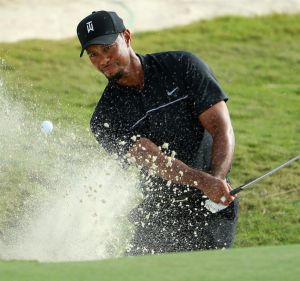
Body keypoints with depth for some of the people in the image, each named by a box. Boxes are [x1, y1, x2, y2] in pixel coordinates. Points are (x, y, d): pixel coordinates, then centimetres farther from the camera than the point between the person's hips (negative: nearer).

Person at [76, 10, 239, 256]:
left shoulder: (183, 67, -2)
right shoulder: (106, 118, -3)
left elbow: (221, 128, -7)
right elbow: (155, 160, -17)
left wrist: (218, 181, -25)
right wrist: (203, 181, -34)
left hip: (213, 208, -2)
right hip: (159, 214, 2)